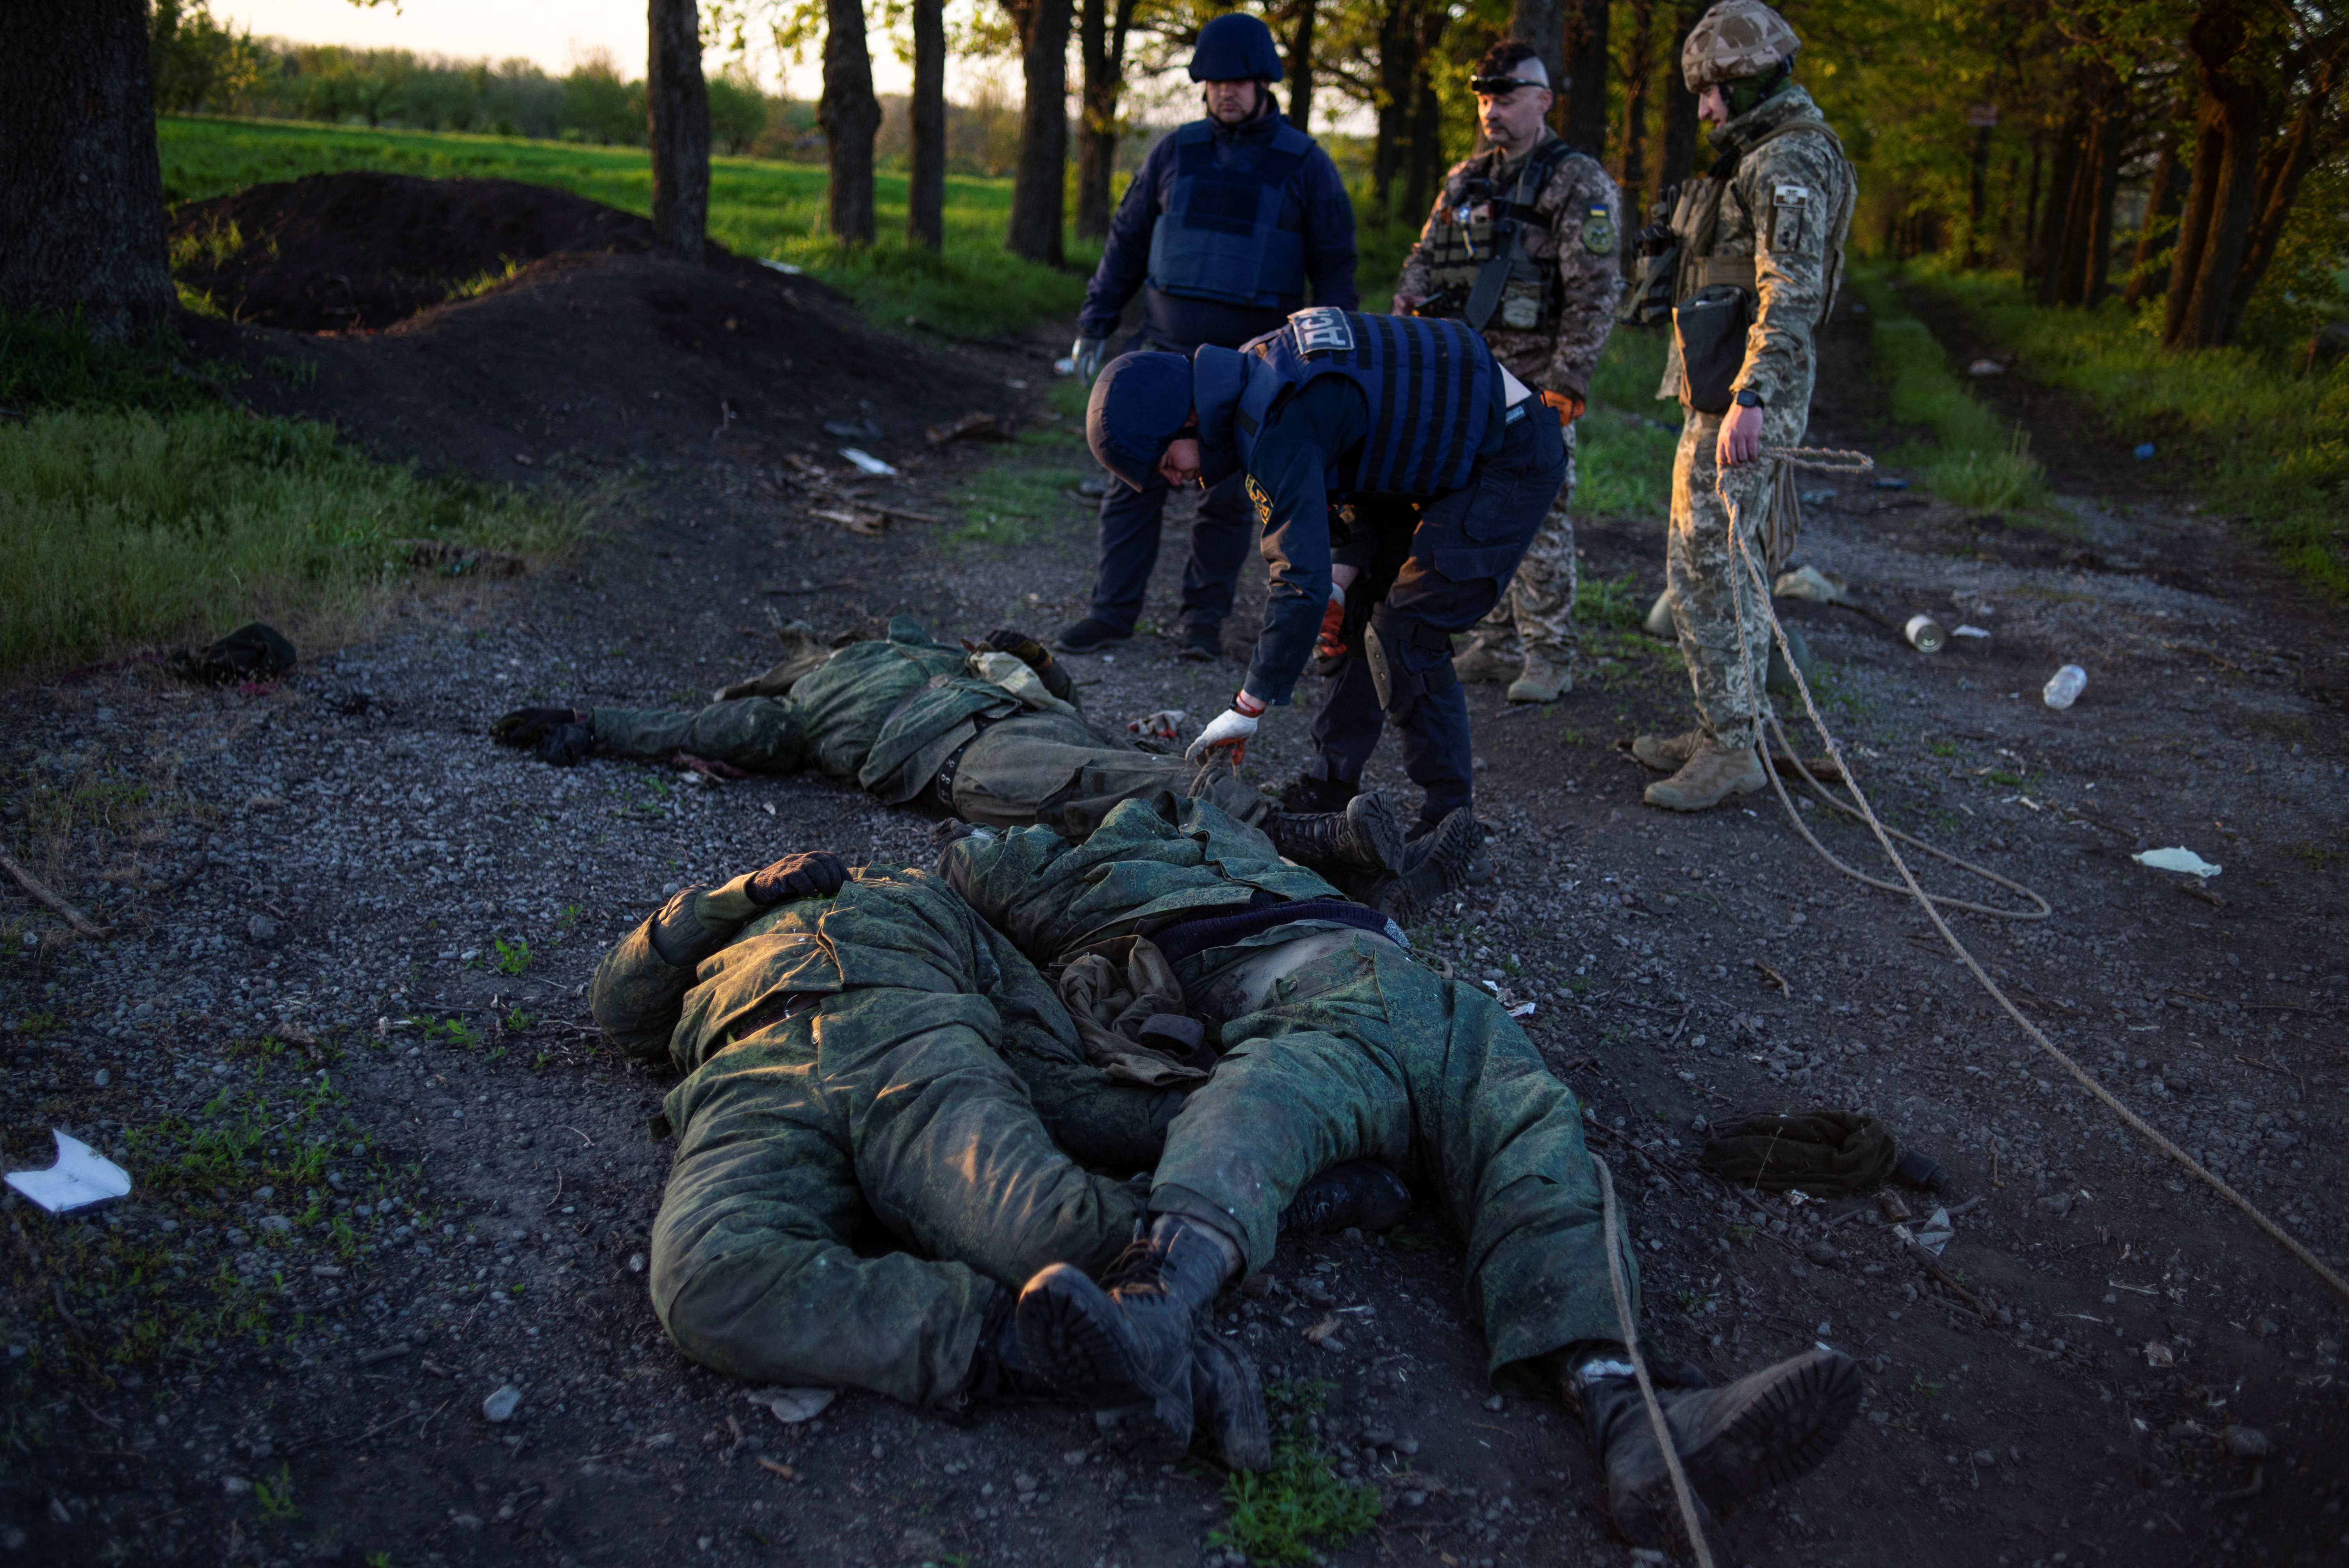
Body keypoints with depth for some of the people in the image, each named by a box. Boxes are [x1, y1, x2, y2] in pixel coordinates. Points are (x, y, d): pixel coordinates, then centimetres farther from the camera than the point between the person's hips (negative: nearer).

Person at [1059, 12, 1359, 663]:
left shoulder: (1305, 164, 0)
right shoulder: (1176, 152, 5)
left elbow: (1334, 267, 3)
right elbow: (1127, 241, 12)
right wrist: (1095, 325, 9)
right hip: (1164, 348, 2)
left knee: (1227, 496, 3)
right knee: (1134, 481, 1)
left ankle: (1205, 616, 16)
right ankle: (1113, 610, 9)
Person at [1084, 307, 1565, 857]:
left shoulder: (1277, 426, -26)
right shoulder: (1257, 374, 4)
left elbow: (1302, 579, -28)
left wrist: (1250, 707, -21)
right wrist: (1346, 568, 0)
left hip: (1513, 459, -10)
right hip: (1460, 455, 10)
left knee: (1406, 636, -12)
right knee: (1366, 613, 12)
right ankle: (1329, 792, 21)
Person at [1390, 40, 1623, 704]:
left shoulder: (1579, 184, -5)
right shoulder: (1465, 180, 15)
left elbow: (1594, 291, -12)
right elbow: (1422, 266, 18)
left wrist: (1569, 379, -18)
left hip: (1533, 381, -7)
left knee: (1538, 517, -5)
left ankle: (1550, 657, 2)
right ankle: (1497, 645, 20)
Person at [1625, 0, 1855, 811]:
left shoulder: (1791, 163, -13)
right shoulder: (1759, 159, 20)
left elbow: (1791, 294, -25)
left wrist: (1752, 397, -33)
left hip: (1741, 404, -11)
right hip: (1718, 393, 11)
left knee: (1704, 568, -10)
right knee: (1724, 564, 15)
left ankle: (1731, 750, -6)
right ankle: (1724, 730, 23)